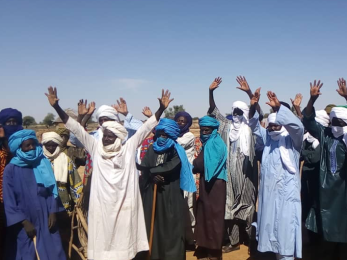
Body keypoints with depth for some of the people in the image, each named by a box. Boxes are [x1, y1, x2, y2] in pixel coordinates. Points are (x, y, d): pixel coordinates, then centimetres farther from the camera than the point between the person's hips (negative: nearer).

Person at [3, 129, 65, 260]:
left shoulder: (44, 163, 1)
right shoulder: (11, 169, -8)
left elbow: (51, 189, 5)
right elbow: (9, 200, -7)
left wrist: (52, 212, -2)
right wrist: (24, 222, -9)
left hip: (45, 219, 2)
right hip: (25, 223, -2)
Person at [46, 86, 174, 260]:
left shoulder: (129, 149, 1)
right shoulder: (95, 148, 2)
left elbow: (145, 128, -1)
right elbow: (76, 129, 0)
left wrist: (161, 109, -6)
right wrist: (56, 106, -3)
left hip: (124, 206, 0)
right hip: (102, 206, 1)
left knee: (123, 242, 8)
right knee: (102, 244, 7)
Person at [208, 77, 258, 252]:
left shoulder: (250, 127, 0)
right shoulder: (227, 126, 10)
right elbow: (214, 111, 8)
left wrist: (249, 93, -26)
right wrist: (211, 92, -6)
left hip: (245, 173, -3)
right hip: (230, 173, 3)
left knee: (247, 203, 3)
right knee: (231, 204, 6)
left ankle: (250, 238, 19)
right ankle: (234, 241, 14)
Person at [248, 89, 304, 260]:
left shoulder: (292, 140, -3)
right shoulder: (267, 138, 10)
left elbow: (298, 126, -21)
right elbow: (254, 126, 3)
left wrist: (279, 108, -31)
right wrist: (253, 107, -16)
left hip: (287, 192, -5)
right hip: (268, 191, 5)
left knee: (286, 227, -3)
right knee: (270, 224, 12)